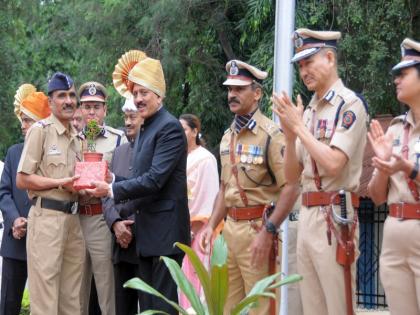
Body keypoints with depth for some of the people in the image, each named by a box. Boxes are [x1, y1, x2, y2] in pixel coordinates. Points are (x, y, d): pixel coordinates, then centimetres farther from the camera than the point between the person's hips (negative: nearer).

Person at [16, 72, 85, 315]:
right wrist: (61, 183, -14)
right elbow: (22, 180, -9)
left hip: (73, 219, 7)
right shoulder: (40, 130, -6)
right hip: (47, 217, -7)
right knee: (45, 295, -6)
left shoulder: (77, 137, 16)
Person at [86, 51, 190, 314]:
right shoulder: (146, 129, 17)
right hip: (148, 232, 9)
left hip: (165, 228, -9)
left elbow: (155, 179, -20)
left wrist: (111, 190, -16)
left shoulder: (170, 127, -13)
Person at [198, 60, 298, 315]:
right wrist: (212, 225, 12)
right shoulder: (228, 137, 14)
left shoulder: (271, 134, -11)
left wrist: (268, 231, -21)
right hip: (230, 227, 8)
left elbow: (290, 188, -17)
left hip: (257, 227, -8)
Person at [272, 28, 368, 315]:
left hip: (334, 218, -8)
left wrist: (299, 126, -11)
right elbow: (292, 176, 15)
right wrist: (290, 134, -1)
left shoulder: (350, 104, -8)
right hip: (306, 216, 8)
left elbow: (333, 164, -19)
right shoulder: (308, 111, 16)